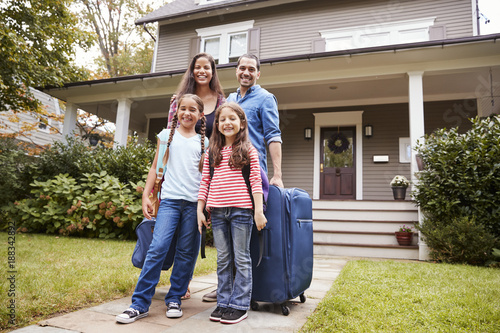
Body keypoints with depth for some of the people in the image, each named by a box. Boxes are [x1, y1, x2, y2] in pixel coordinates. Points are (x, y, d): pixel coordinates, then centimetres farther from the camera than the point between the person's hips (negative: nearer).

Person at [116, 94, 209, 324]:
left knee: (187, 253, 5)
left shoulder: (204, 142, 12)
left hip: (194, 202, 2)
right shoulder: (167, 135, 11)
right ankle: (140, 303, 0)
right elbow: (155, 167, 11)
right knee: (157, 248, -10)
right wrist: (146, 195, 3)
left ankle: (174, 299, 19)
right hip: (170, 199, -1)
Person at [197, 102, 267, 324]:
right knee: (223, 259, 12)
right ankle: (223, 302, 23)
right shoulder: (212, 152, 12)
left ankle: (240, 305, 14)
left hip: (241, 210, -4)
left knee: (241, 259, 5)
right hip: (217, 212, 4)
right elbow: (205, 182, 11)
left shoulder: (249, 151, 2)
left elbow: (256, 182, -3)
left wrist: (259, 210, -8)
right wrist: (200, 210, 7)